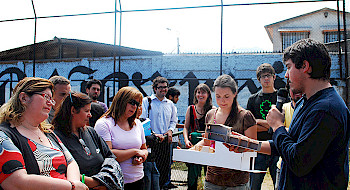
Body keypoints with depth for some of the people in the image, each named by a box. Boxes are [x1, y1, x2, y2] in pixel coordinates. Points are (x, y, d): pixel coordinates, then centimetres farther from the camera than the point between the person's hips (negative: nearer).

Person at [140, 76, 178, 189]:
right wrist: (154, 134, -17)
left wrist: (170, 130, 2)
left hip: (166, 141, 4)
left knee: (165, 168, 7)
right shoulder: (146, 101, -1)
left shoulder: (170, 104, 14)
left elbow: (173, 121, 23)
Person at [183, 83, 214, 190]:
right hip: (193, 145, 2)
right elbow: (186, 127, 11)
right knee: (192, 173, 2)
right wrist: (186, 140, -4)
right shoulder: (190, 109, 10)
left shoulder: (213, 110, 1)